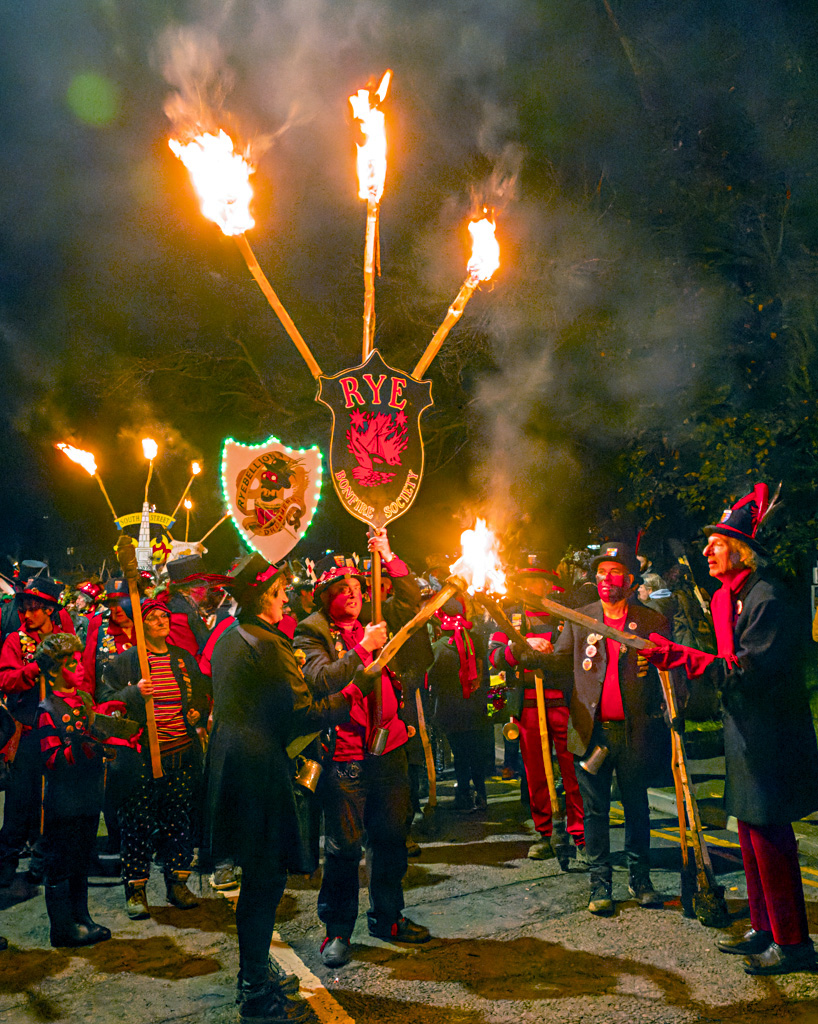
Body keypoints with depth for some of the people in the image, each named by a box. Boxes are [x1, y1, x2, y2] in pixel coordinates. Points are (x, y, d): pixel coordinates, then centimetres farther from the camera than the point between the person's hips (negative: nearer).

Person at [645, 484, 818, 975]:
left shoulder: (767, 600, -18)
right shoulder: (731, 598, 13)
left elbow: (747, 673, -25)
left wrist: (678, 656, -27)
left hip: (771, 740, -10)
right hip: (748, 737, 10)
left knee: (768, 834, -4)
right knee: (753, 832, 16)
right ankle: (765, 930, 28)